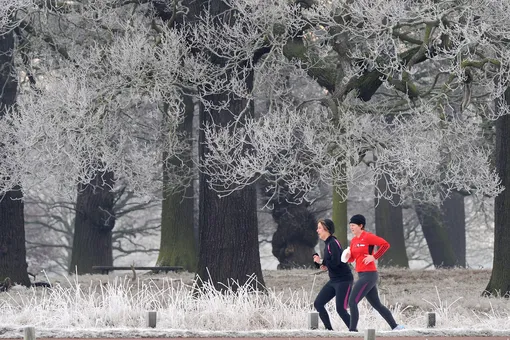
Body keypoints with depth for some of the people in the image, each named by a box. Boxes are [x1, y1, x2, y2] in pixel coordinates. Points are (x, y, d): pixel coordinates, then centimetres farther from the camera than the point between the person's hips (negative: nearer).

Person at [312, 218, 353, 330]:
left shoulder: (333, 243, -17)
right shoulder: (327, 243, 11)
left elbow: (335, 262, -24)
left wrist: (321, 262, -12)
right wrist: (326, 266, 3)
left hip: (344, 280, -10)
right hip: (333, 280, 10)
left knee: (341, 309, -14)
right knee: (318, 303, 5)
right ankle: (329, 329, 12)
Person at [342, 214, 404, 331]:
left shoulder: (367, 237, -10)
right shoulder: (354, 240, 14)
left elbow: (385, 244, -15)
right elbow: (351, 258, 20)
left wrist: (374, 257, -17)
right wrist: (347, 257, -2)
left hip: (369, 274, -9)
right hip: (363, 275, 9)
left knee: (352, 302, -12)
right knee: (377, 305, 13)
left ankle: (353, 329, -10)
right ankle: (395, 326, 18)